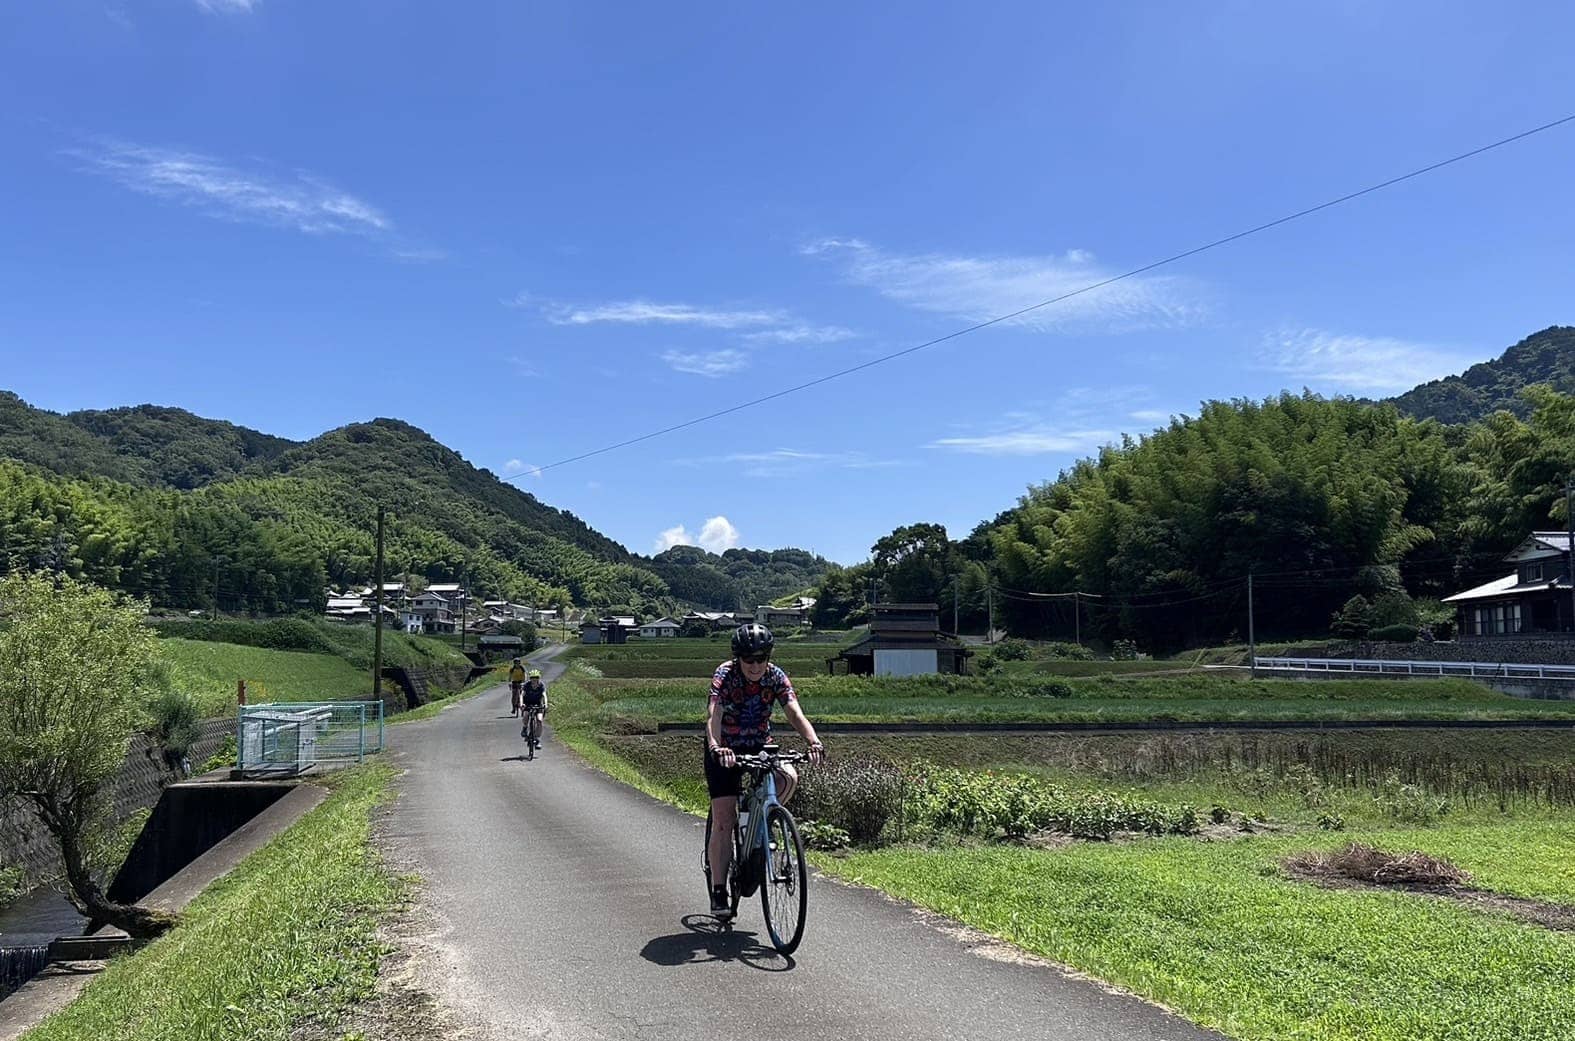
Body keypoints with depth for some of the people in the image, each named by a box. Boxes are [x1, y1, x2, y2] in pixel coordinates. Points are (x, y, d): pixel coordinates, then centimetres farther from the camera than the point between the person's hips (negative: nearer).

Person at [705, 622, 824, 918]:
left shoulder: (776, 677, -16)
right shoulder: (724, 675, -24)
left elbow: (795, 713, -27)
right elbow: (713, 716, -37)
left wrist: (813, 742, -46)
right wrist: (716, 747, -57)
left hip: (760, 746, 3)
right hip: (725, 750, -3)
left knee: (788, 777, -27)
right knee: (723, 820, -10)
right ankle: (718, 892, 1)